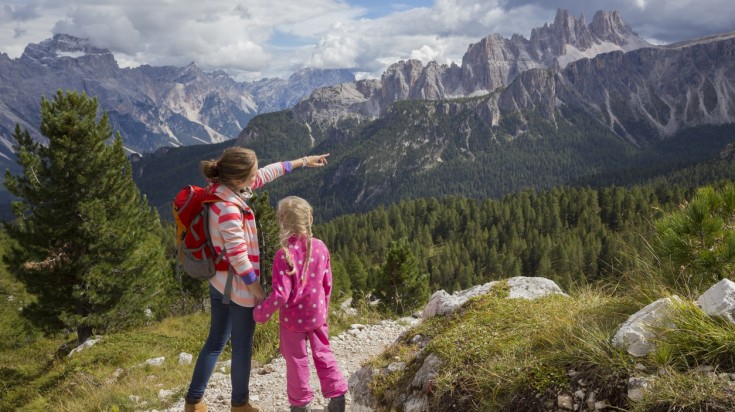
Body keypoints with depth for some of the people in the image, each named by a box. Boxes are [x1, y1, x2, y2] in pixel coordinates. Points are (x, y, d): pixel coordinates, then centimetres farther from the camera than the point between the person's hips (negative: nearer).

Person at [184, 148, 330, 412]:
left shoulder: (221, 187, -3)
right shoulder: (229, 209, -30)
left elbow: (265, 175, 8)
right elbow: (238, 257, -24)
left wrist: (302, 161, 15)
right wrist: (258, 290, -13)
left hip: (218, 281, 9)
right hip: (239, 286, -9)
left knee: (216, 342, 20)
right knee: (242, 347, 11)